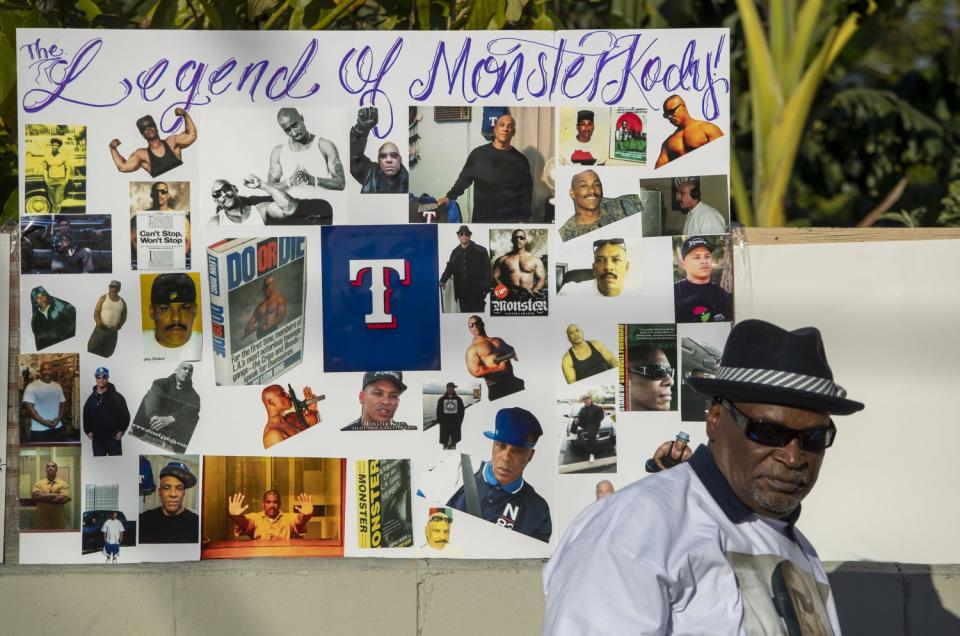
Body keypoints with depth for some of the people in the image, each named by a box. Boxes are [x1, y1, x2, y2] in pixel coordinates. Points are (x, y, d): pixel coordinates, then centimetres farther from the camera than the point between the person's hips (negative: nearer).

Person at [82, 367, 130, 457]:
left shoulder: (116, 397, -2)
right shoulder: (91, 399, 9)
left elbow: (125, 415, -3)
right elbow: (86, 416, 16)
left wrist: (121, 431, -9)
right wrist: (88, 431, 6)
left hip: (113, 439, -3)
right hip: (97, 440, 3)